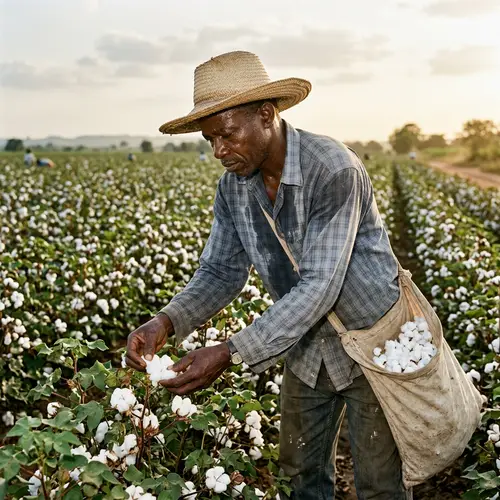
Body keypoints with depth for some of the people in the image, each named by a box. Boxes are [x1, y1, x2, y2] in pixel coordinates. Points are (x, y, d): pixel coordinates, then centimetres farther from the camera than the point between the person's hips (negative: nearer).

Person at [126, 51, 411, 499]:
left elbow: (319, 287, -34)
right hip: (307, 347, 6)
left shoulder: (334, 170, -30)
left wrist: (229, 355, -38)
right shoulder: (232, 186, -7)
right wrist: (165, 322, -24)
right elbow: (221, 270, -5)